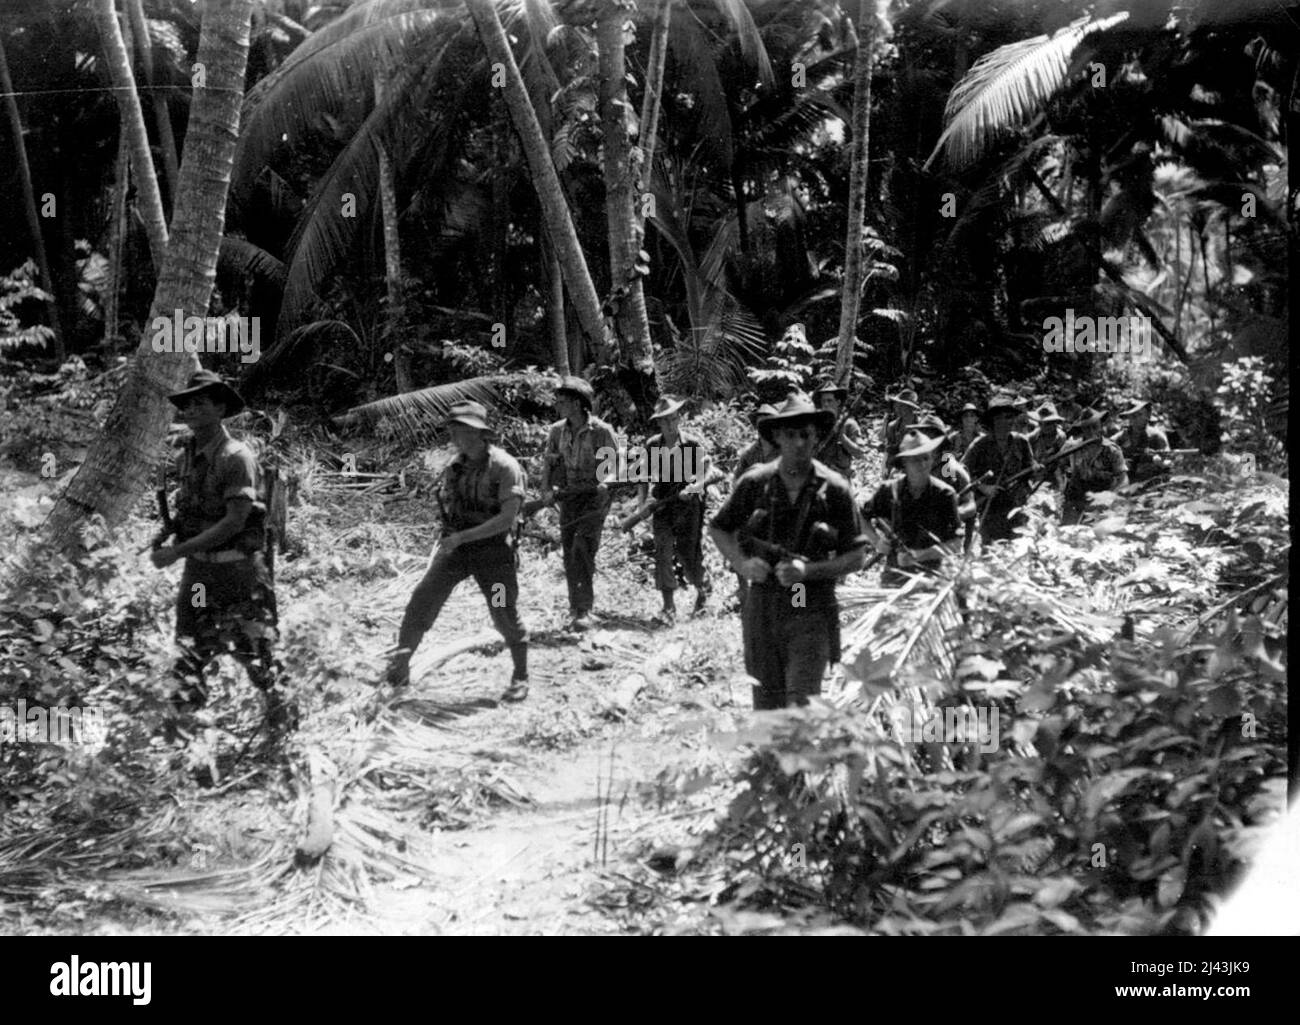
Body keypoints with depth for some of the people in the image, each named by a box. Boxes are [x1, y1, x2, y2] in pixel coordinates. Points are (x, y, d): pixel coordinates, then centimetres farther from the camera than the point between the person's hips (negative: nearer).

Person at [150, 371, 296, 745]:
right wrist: (168, 531, -4)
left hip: (237, 569, -7)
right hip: (198, 569, 7)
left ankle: (284, 720, 15)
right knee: (190, 647, 14)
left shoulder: (236, 458, -17)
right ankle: (182, 721, 28)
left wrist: (178, 551, -22)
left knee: (254, 648, 1)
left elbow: (235, 521, -21)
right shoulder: (187, 456, 6)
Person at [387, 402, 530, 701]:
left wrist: (462, 537, -25)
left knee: (505, 614, 3)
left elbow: (507, 517, -21)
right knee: (423, 599, -10)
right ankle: (399, 667, -5)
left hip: (491, 549, -4)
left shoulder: (505, 467, -15)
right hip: (454, 546, 5)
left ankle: (521, 678, 22)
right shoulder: (456, 465, 5)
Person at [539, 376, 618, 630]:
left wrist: (604, 484, -22)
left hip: (594, 497, -5)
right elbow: (548, 462, 10)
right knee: (569, 554, 8)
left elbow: (614, 464, -8)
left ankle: (583, 611, -17)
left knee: (582, 552, -17)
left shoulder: (601, 431, -13)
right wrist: (546, 489, -4)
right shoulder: (557, 430, 3)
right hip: (567, 497, 5)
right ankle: (575, 608, 20)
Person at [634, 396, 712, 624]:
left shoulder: (694, 444, -4)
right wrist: (643, 502, 0)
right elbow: (646, 476, 14)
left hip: (688, 504, -2)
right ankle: (668, 607, -5)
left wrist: (695, 487, -28)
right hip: (662, 504, 2)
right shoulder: (652, 446, 6)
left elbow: (708, 472, -9)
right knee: (663, 553, -8)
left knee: (688, 554, 0)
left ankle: (701, 592, 30)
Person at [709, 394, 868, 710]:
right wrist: (741, 564, -4)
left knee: (803, 705, -11)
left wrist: (808, 571, -15)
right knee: (766, 706, 9)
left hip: (812, 611, -2)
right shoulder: (755, 483, 1)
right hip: (763, 604, 2)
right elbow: (719, 529, 15)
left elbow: (856, 556, -1)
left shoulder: (834, 489, -4)